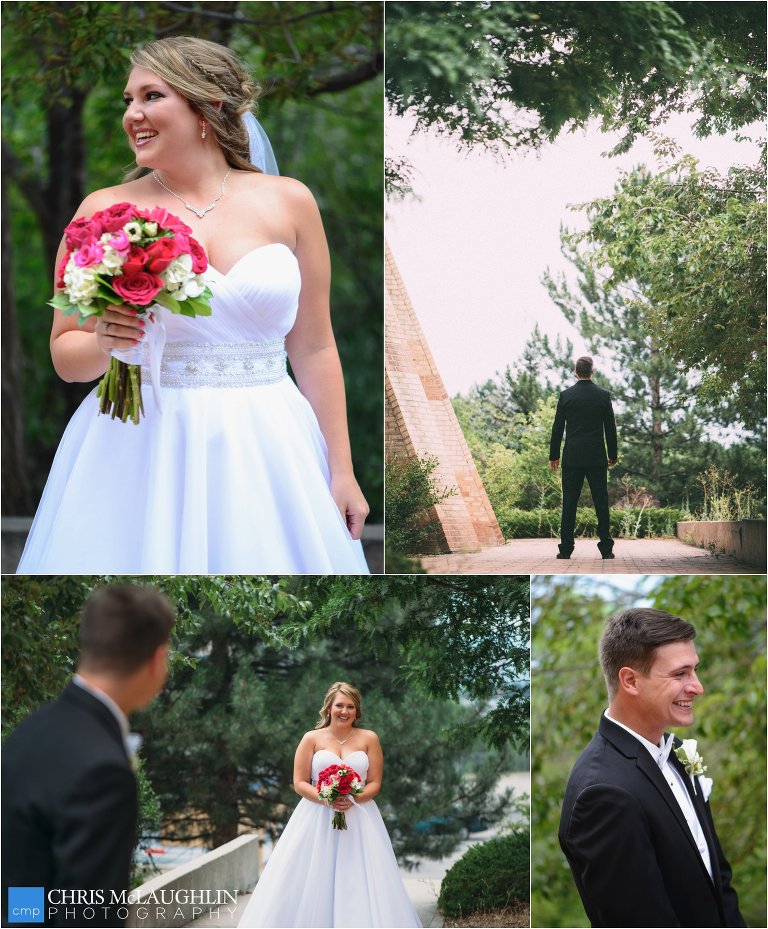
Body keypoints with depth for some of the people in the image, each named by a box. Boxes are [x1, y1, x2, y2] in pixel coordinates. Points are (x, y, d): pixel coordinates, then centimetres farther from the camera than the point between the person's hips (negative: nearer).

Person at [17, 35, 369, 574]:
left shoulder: (287, 202, 3)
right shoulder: (104, 211, 1)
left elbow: (314, 348, 6)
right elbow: (66, 356, 5)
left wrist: (342, 471, 4)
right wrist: (105, 341, -17)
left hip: (266, 454, 1)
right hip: (140, 455, -1)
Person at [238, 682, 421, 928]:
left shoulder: (369, 739, 6)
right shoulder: (312, 739, 3)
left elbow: (375, 784, 4)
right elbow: (299, 783, 1)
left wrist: (352, 799, -14)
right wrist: (325, 799, -15)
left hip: (358, 820, 1)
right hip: (316, 819, 0)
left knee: (360, 885, -5)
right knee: (311, 885, -5)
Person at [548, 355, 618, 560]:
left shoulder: (566, 395, -1)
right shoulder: (603, 395, 0)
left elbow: (557, 427, 0)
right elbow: (610, 428, 3)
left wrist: (554, 455, 9)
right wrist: (613, 455, 13)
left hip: (572, 458, 0)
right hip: (597, 458, 0)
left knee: (569, 504, 1)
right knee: (601, 504, 4)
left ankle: (566, 549, -1)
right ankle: (606, 549, 3)